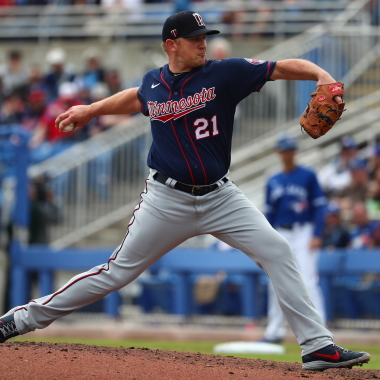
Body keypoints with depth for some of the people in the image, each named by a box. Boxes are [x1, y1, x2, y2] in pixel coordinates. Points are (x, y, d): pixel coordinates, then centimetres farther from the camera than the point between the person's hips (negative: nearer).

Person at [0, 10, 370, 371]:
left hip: (220, 198, 0)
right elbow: (137, 99, 27)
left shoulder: (224, 73, -7)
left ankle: (318, 347, -11)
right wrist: (91, 110, 29)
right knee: (116, 272, 1)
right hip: (167, 201, 0)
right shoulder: (153, 82, 2)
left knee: (276, 250, -14)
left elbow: (284, 68, -14)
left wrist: (322, 75, -30)